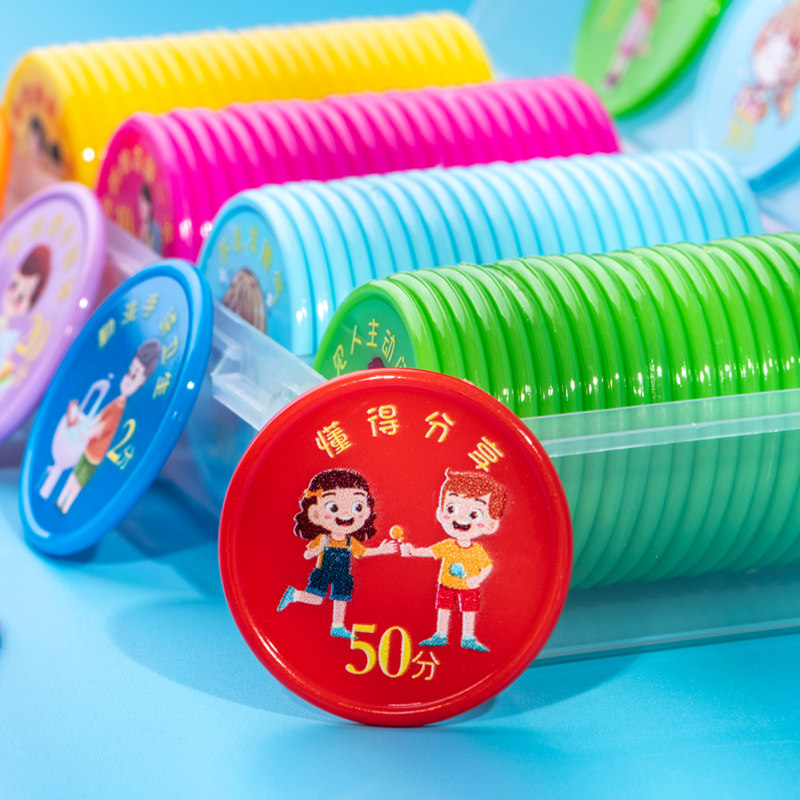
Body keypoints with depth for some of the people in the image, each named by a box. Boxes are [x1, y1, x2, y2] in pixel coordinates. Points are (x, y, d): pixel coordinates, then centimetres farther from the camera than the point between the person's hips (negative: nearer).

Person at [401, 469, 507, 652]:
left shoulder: (478, 551, -12)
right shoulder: (447, 546, -9)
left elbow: (487, 566, -5)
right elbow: (429, 552, -6)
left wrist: (478, 579, -20)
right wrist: (412, 551, -18)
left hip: (469, 588, -1)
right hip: (447, 586, 1)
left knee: (469, 612, 5)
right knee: (443, 610, 8)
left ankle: (468, 639, 16)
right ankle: (440, 636, 20)